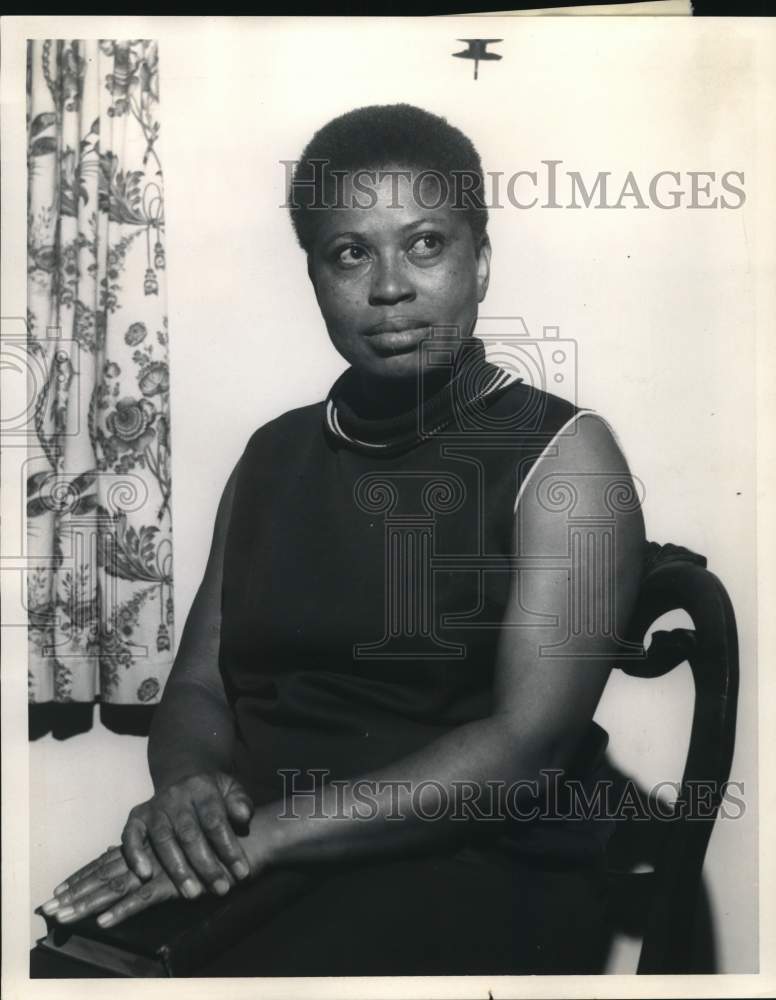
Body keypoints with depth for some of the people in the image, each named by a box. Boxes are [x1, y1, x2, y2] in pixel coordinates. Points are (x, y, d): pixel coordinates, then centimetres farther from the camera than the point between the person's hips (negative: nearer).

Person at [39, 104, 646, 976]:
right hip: (250, 867, 4)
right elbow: (198, 688, 9)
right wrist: (187, 781, -13)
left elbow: (528, 746, -14)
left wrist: (266, 831, -21)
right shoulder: (273, 455, 10)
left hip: (484, 871, -3)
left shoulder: (562, 451, -5)